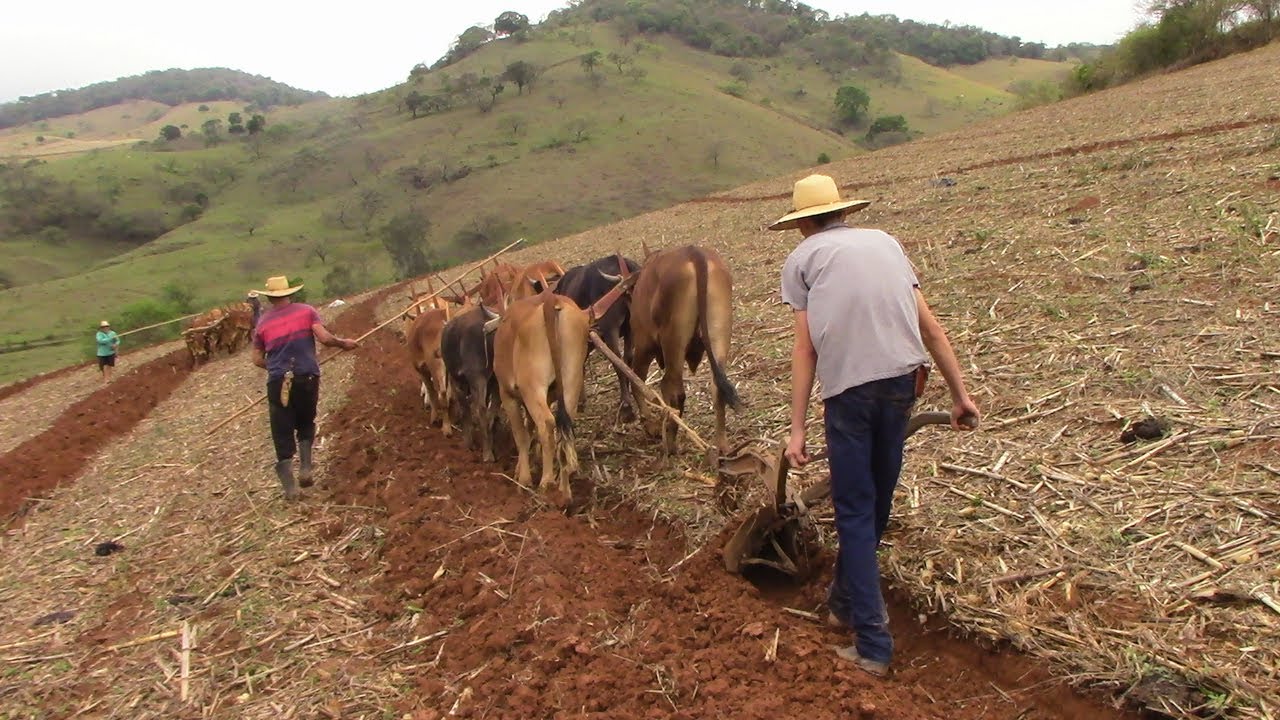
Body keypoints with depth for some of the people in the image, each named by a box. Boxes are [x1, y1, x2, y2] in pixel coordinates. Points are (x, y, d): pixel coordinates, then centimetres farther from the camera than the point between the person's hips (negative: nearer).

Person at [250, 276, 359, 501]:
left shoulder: (263, 322, 5)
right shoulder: (306, 311, 1)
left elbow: (258, 360, 8)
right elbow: (324, 337, -11)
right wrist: (343, 343, 6)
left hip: (278, 383, 0)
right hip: (307, 378, 0)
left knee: (283, 434, 6)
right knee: (306, 425, 23)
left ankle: (289, 488, 4)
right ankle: (305, 469, 7)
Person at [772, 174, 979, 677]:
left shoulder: (802, 258, 8)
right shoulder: (885, 242, 20)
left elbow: (805, 349, 1)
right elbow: (930, 327, 15)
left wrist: (797, 429, 2)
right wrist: (960, 393, 18)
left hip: (848, 389, -4)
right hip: (902, 382, 4)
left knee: (855, 513, 6)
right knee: (877, 503, 20)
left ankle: (872, 644, 6)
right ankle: (844, 601, 39)